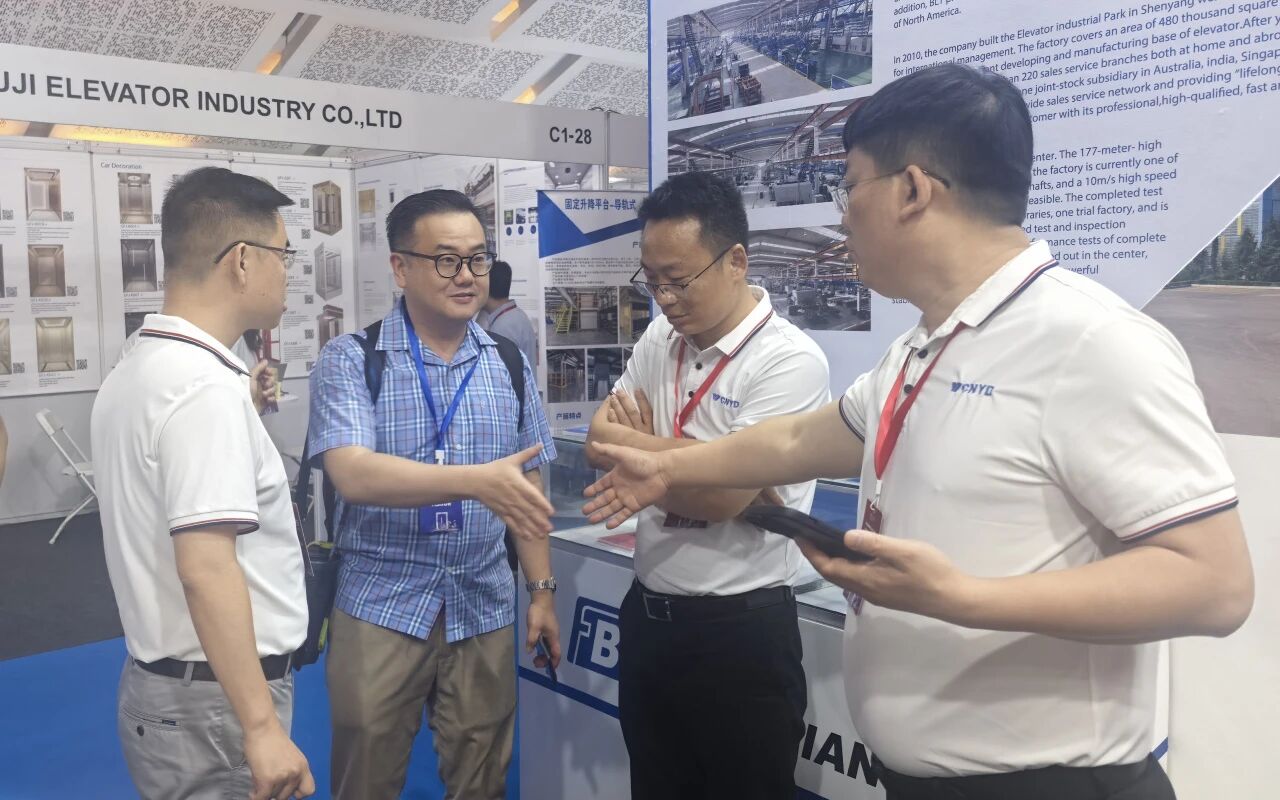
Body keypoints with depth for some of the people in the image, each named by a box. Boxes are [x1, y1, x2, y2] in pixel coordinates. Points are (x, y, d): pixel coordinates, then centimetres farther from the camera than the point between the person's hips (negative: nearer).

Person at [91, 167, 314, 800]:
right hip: (214, 702, -9)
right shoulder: (204, 384, -23)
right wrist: (262, 728, -26)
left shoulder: (135, 370, 8)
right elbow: (206, 569, -28)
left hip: (161, 681, 9)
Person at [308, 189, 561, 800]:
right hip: (381, 607, -3)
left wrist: (541, 589, 6)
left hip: (484, 609, 3)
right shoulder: (350, 360, -8)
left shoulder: (509, 365, 5)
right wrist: (476, 480, -34)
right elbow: (353, 474, -23)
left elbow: (525, 485, 10)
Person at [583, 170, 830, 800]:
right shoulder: (658, 340, 5)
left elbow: (722, 493, -24)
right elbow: (598, 442, 4)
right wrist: (680, 454, -15)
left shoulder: (790, 360, -19)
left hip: (741, 631, -7)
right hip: (647, 614, 7)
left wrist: (632, 440, -10)